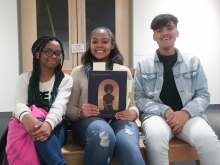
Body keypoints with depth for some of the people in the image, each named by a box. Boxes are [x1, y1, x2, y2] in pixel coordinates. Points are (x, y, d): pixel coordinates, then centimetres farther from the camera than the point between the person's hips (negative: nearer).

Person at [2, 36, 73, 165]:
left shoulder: (66, 79, 7)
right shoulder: (25, 78, 11)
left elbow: (59, 106, -11)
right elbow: (19, 103, -7)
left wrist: (48, 124, -36)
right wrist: (26, 117, -34)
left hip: (54, 127, -1)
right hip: (25, 125, 1)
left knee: (42, 133, -36)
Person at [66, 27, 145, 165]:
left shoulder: (124, 72, 16)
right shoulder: (78, 72, 13)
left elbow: (133, 105, 13)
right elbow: (69, 109, 9)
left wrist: (132, 113, -12)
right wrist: (80, 112, -15)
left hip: (119, 119, 0)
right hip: (88, 120, 1)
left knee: (128, 145, -37)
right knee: (103, 135, -36)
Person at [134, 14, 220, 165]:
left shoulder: (193, 61, 10)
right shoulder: (144, 64, 8)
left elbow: (203, 95, 7)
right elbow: (139, 98, 4)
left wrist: (186, 113, -13)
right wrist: (164, 111, -13)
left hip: (188, 115, 1)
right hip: (156, 114, -1)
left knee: (208, 139, -31)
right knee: (156, 137, -35)